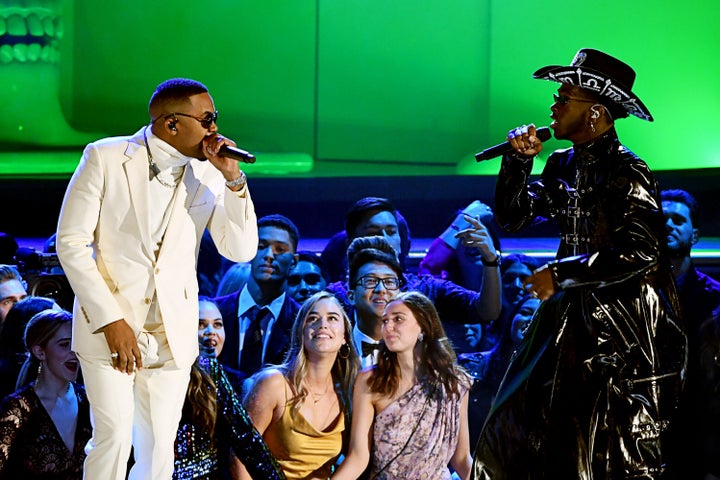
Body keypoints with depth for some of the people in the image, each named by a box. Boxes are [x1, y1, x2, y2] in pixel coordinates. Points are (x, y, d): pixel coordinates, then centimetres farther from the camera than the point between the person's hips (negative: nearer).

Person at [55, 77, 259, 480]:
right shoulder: (105, 158, -5)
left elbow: (241, 251, -1)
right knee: (115, 436, -13)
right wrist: (110, 321, -12)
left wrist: (233, 177, -12)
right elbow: (71, 242, -6)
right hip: (109, 322, -3)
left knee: (159, 447, 4)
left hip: (173, 335, 3)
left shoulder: (208, 174, 4)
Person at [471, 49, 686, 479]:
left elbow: (639, 252, -23)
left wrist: (560, 275, -17)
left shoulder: (625, 172, -15)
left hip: (625, 334, -9)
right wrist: (519, 160, -2)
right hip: (574, 322, 9)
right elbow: (512, 216, 14)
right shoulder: (565, 165, 9)